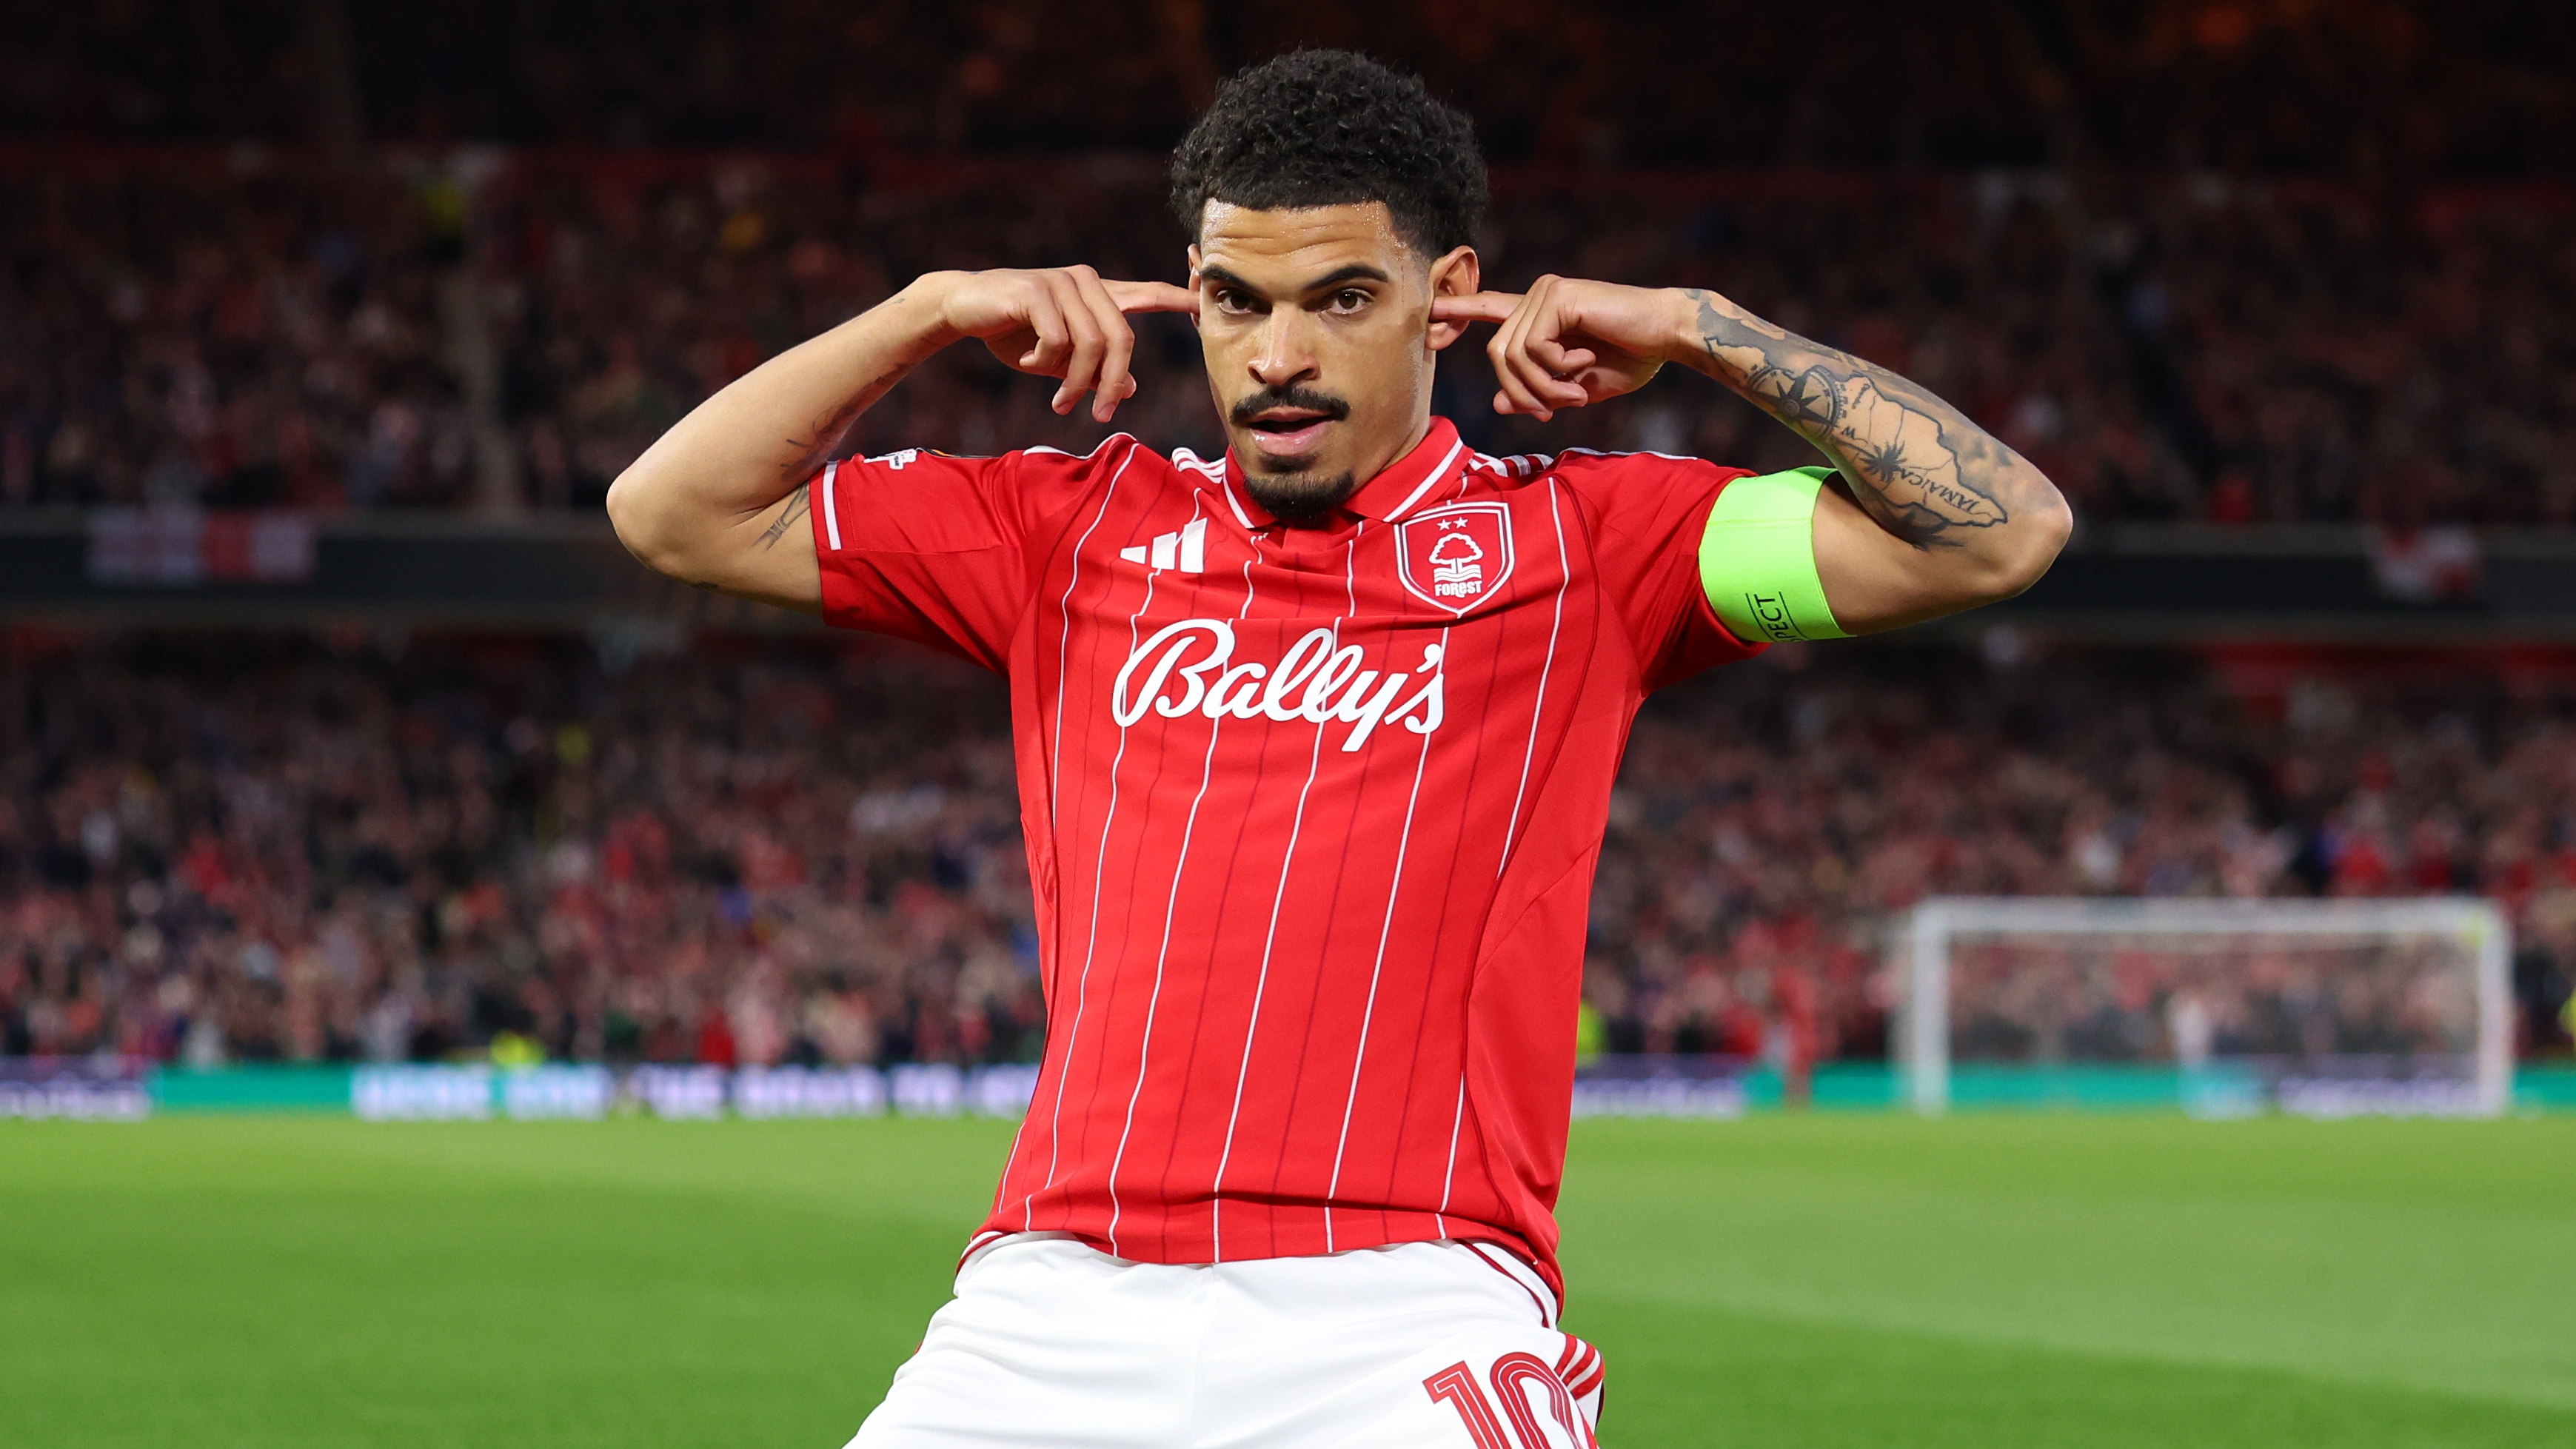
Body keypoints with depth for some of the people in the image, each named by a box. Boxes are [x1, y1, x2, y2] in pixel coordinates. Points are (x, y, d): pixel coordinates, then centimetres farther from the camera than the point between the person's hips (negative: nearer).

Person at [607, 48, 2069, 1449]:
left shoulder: (1578, 538, 11)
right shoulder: (1084, 531, 18)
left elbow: (2002, 530, 4)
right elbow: (675, 512, 21)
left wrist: (1700, 329, 3)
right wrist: (932, 312, 13)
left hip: (1405, 1324, -3)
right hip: (1059, 1307, 3)